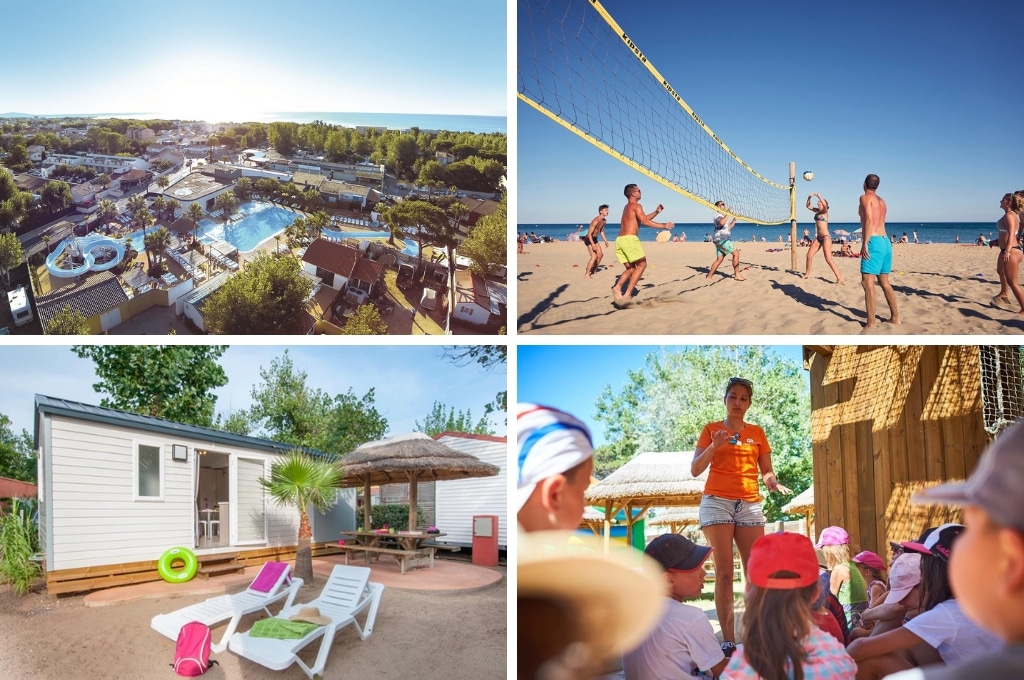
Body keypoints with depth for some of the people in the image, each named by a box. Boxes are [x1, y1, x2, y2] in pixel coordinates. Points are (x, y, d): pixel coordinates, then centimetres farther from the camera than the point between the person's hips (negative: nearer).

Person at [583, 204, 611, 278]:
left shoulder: (604, 220, 1)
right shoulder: (596, 221, -27)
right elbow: (589, 234, -27)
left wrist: (605, 240, 13)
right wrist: (593, 244, -31)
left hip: (595, 239, 9)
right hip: (589, 239, -9)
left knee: (600, 254, 10)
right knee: (594, 256, -17)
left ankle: (593, 271, 24)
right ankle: (586, 274, -12)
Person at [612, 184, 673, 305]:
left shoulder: (627, 207, 27)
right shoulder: (636, 206, -2)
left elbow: (643, 219, 35)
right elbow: (645, 222, -15)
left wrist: (656, 212, 25)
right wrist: (663, 226, -13)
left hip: (619, 240, 8)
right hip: (629, 239, -8)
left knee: (631, 268, 14)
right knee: (641, 264, 0)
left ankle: (618, 287, -12)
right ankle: (627, 294, -12)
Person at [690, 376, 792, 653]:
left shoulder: (757, 432, 14)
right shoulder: (711, 429, 8)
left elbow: (766, 471, 13)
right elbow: (695, 469, 0)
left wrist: (774, 483, -9)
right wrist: (714, 446, -15)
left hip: (750, 504, 3)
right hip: (717, 502, -3)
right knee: (724, 571, -8)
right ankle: (728, 639, -10)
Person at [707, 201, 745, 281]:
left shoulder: (723, 216, 24)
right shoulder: (718, 215, -8)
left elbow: (728, 227, 30)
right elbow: (721, 223, -30)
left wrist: (734, 220, 18)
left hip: (722, 240, 10)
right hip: (721, 239, -10)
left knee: (719, 259, 7)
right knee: (736, 253, -12)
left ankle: (709, 276, 6)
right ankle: (737, 275, -12)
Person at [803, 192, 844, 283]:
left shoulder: (825, 211, -7)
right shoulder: (817, 211, 11)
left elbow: (825, 205, -28)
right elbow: (808, 206, 16)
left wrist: (819, 196, -25)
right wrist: (809, 198, 0)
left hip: (826, 237, -8)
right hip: (818, 238, 8)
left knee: (828, 259, -14)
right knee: (809, 255, 8)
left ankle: (839, 278, -13)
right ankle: (807, 274, 24)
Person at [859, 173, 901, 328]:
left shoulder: (865, 198, -3)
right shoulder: (881, 201, 20)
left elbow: (869, 220, -16)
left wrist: (865, 244, -20)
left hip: (874, 242, -9)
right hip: (885, 242, 9)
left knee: (867, 282, -12)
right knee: (884, 282, 17)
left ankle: (871, 323, -17)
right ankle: (895, 317, 22)